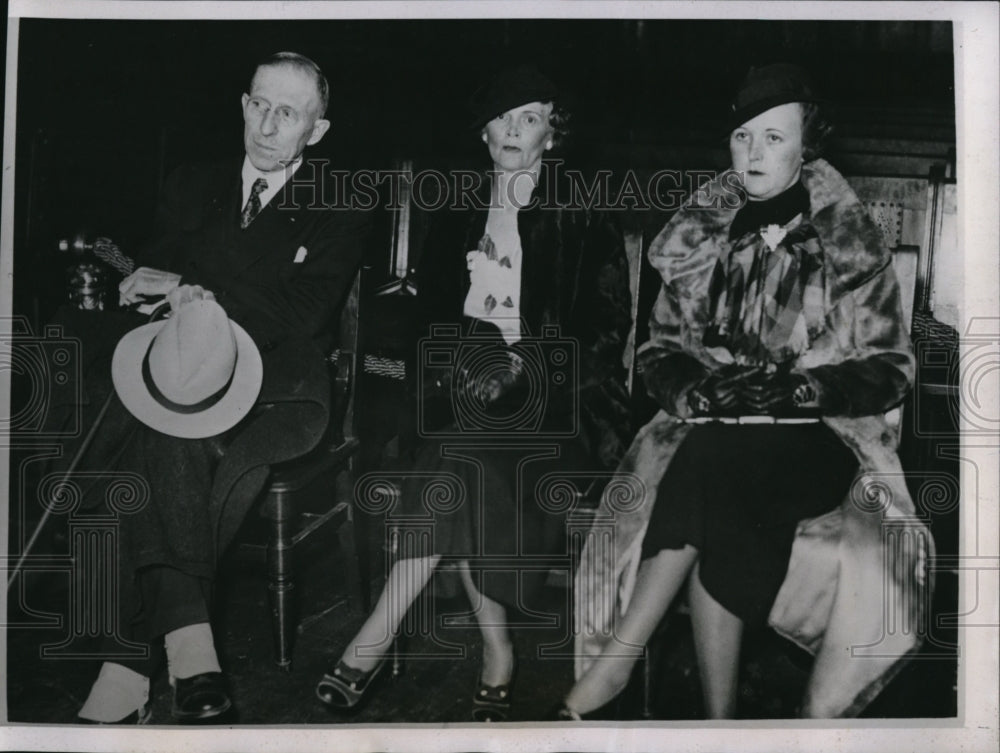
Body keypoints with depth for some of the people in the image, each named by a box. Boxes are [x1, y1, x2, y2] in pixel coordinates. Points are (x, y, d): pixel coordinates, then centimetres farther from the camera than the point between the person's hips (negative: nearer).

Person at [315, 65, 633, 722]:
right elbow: (432, 310, 16)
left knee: (459, 471, -21)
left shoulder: (583, 224, 5)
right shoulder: (458, 220, 17)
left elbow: (608, 325, 0)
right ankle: (497, 665, -8)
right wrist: (467, 356, -4)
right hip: (468, 380, 3)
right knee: (460, 485, -19)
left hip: (550, 393, -2)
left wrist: (528, 366, -13)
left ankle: (373, 643, -8)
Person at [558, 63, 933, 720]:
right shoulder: (699, 237, 12)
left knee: (711, 465, -35)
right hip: (712, 436, 3)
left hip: (817, 438, -3)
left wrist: (798, 389, -16)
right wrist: (694, 390, -8)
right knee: (719, 517, -32)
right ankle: (720, 715, -26)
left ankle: (615, 661, -29)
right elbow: (660, 348, 15)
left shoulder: (852, 245, 3)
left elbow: (891, 369, 2)